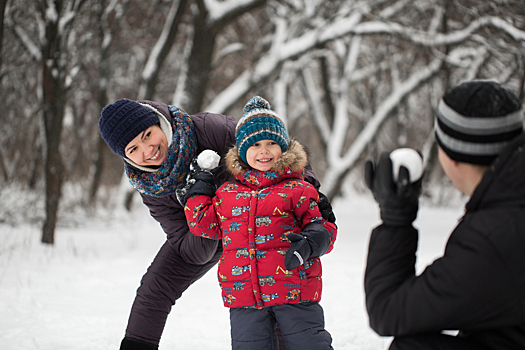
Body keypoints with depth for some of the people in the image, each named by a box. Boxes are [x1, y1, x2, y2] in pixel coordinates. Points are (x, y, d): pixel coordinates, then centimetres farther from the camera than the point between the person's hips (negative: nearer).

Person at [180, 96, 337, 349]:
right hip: (243, 296, 3)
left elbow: (322, 225, -1)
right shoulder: (227, 193, 13)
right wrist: (200, 187, 17)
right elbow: (204, 224, 19)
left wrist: (310, 243, -22)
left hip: (294, 291, -3)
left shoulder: (296, 190, 1)